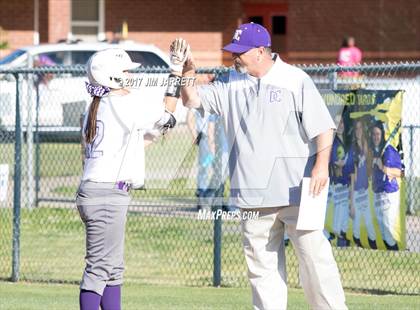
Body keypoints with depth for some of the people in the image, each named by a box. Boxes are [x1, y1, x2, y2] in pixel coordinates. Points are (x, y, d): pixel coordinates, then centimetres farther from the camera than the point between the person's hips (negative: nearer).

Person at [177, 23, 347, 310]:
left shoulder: (296, 80, -2)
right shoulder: (231, 83, 12)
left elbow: (323, 127, -5)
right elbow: (192, 100, 11)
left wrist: (321, 166, -18)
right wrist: (188, 75, -8)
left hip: (296, 189, -5)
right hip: (254, 196, 5)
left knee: (314, 255, -6)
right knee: (261, 264, 6)